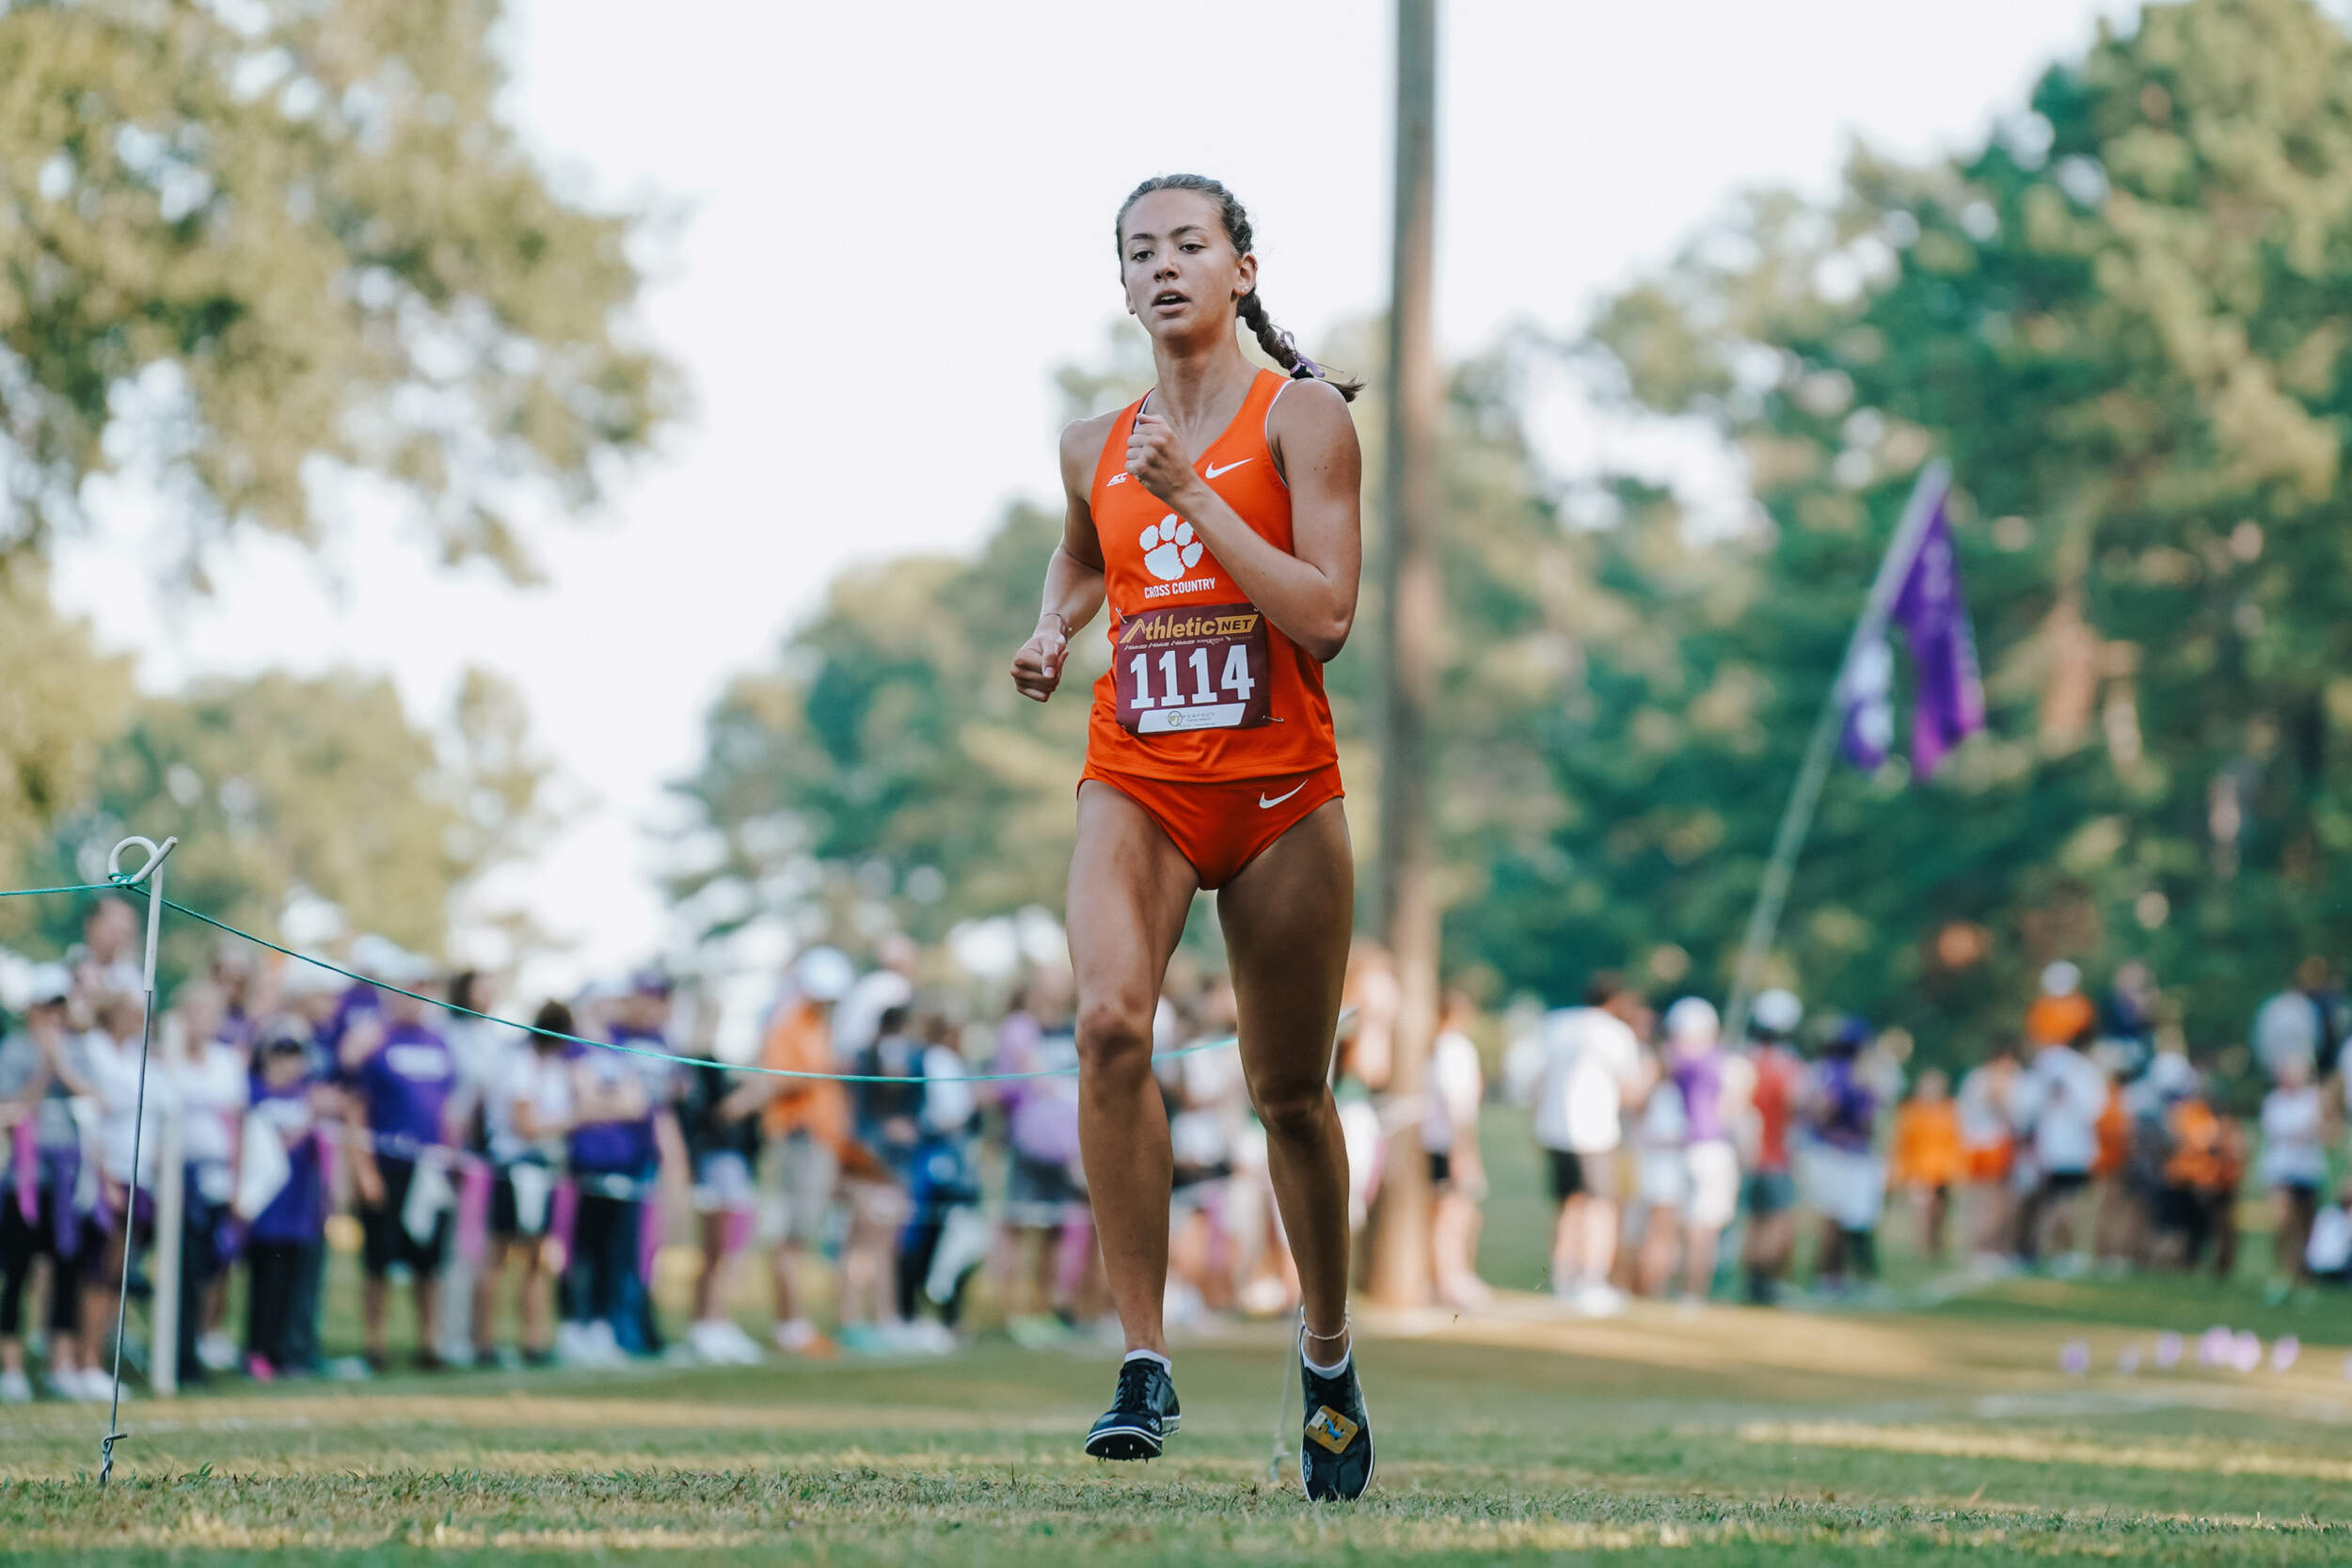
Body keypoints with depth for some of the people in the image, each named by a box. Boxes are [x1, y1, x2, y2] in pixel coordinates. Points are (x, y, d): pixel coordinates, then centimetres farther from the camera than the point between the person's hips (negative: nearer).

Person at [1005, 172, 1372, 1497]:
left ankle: (1328, 1353, 31)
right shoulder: (1096, 446, 10)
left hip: (1280, 788, -2)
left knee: (1290, 1089, 7)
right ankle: (1144, 1361, -23)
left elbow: (1326, 616, -13)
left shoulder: (1302, 415, -3)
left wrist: (1193, 494, -16)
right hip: (1136, 782, 2)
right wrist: (1052, 635, 12)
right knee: (1110, 1019, -25)